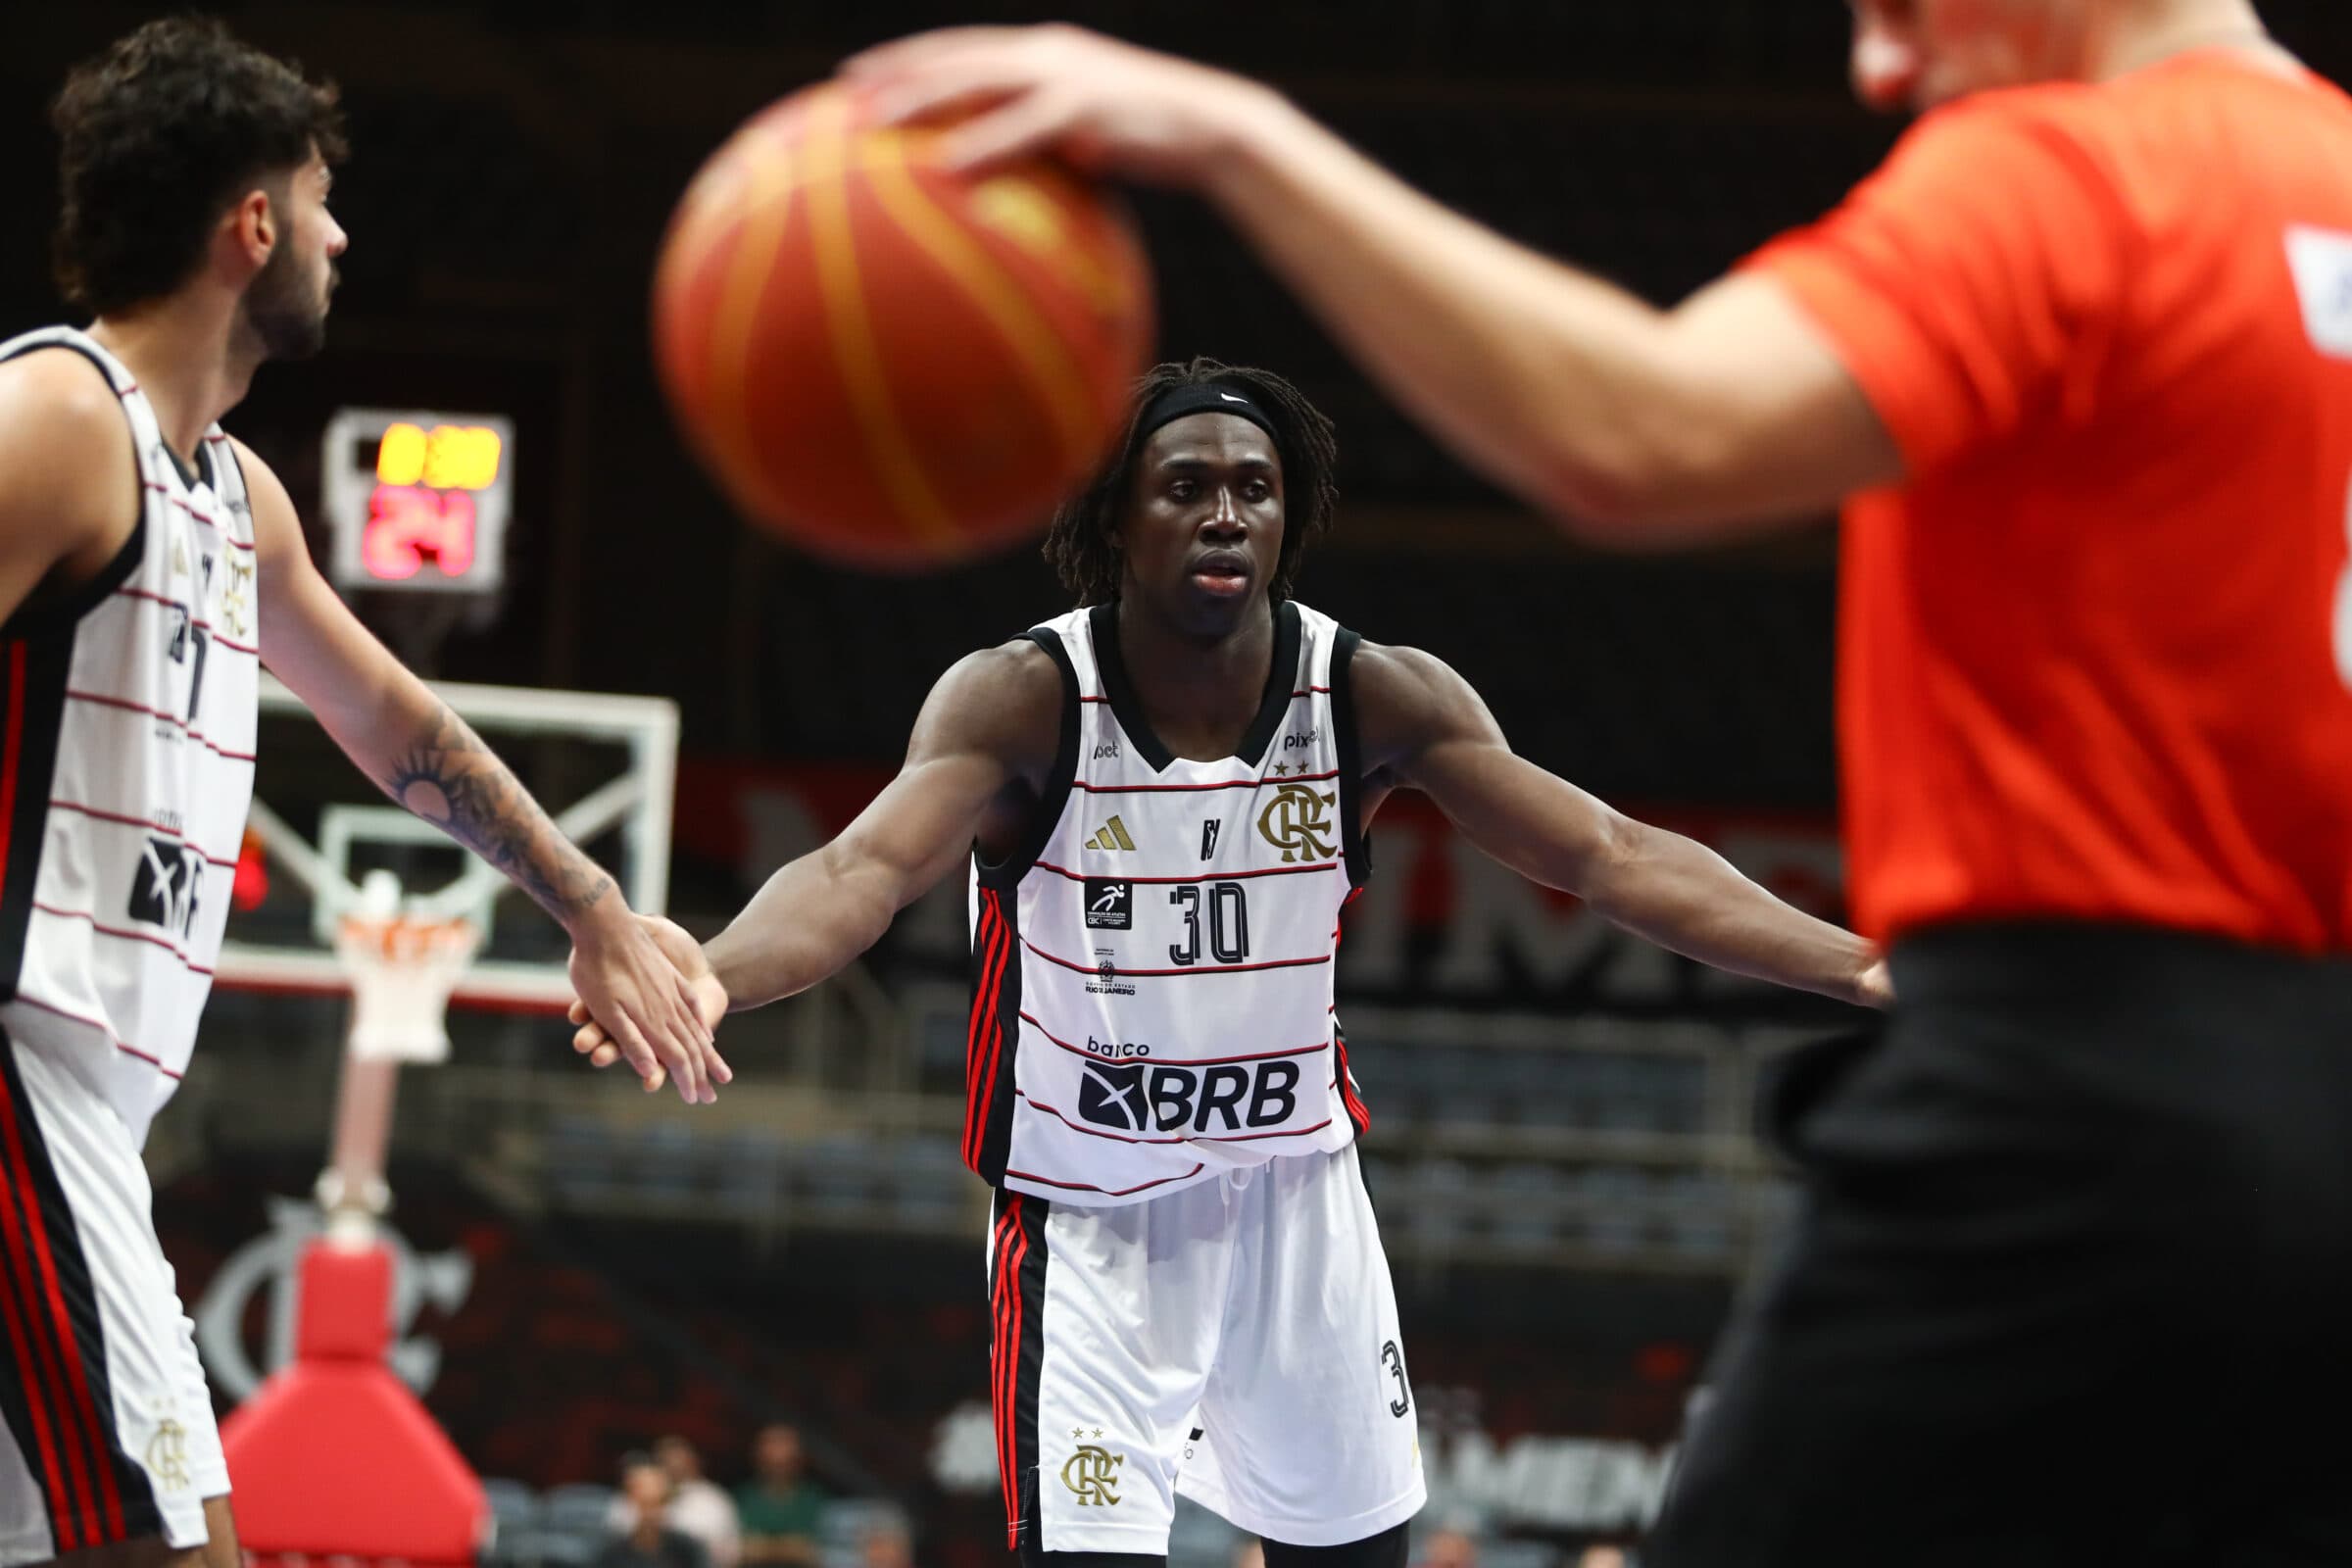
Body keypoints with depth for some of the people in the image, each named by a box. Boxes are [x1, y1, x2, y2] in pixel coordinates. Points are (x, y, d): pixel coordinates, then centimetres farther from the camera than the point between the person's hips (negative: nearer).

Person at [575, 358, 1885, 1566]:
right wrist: (709, 976, -56)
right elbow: (866, 869, -34)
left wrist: (1853, 961, -25)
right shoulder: (1024, 701, -19)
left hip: (1296, 1198, 4)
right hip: (1094, 1220, -3)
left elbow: (1611, 857, -13)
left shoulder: (1380, 699, -11)